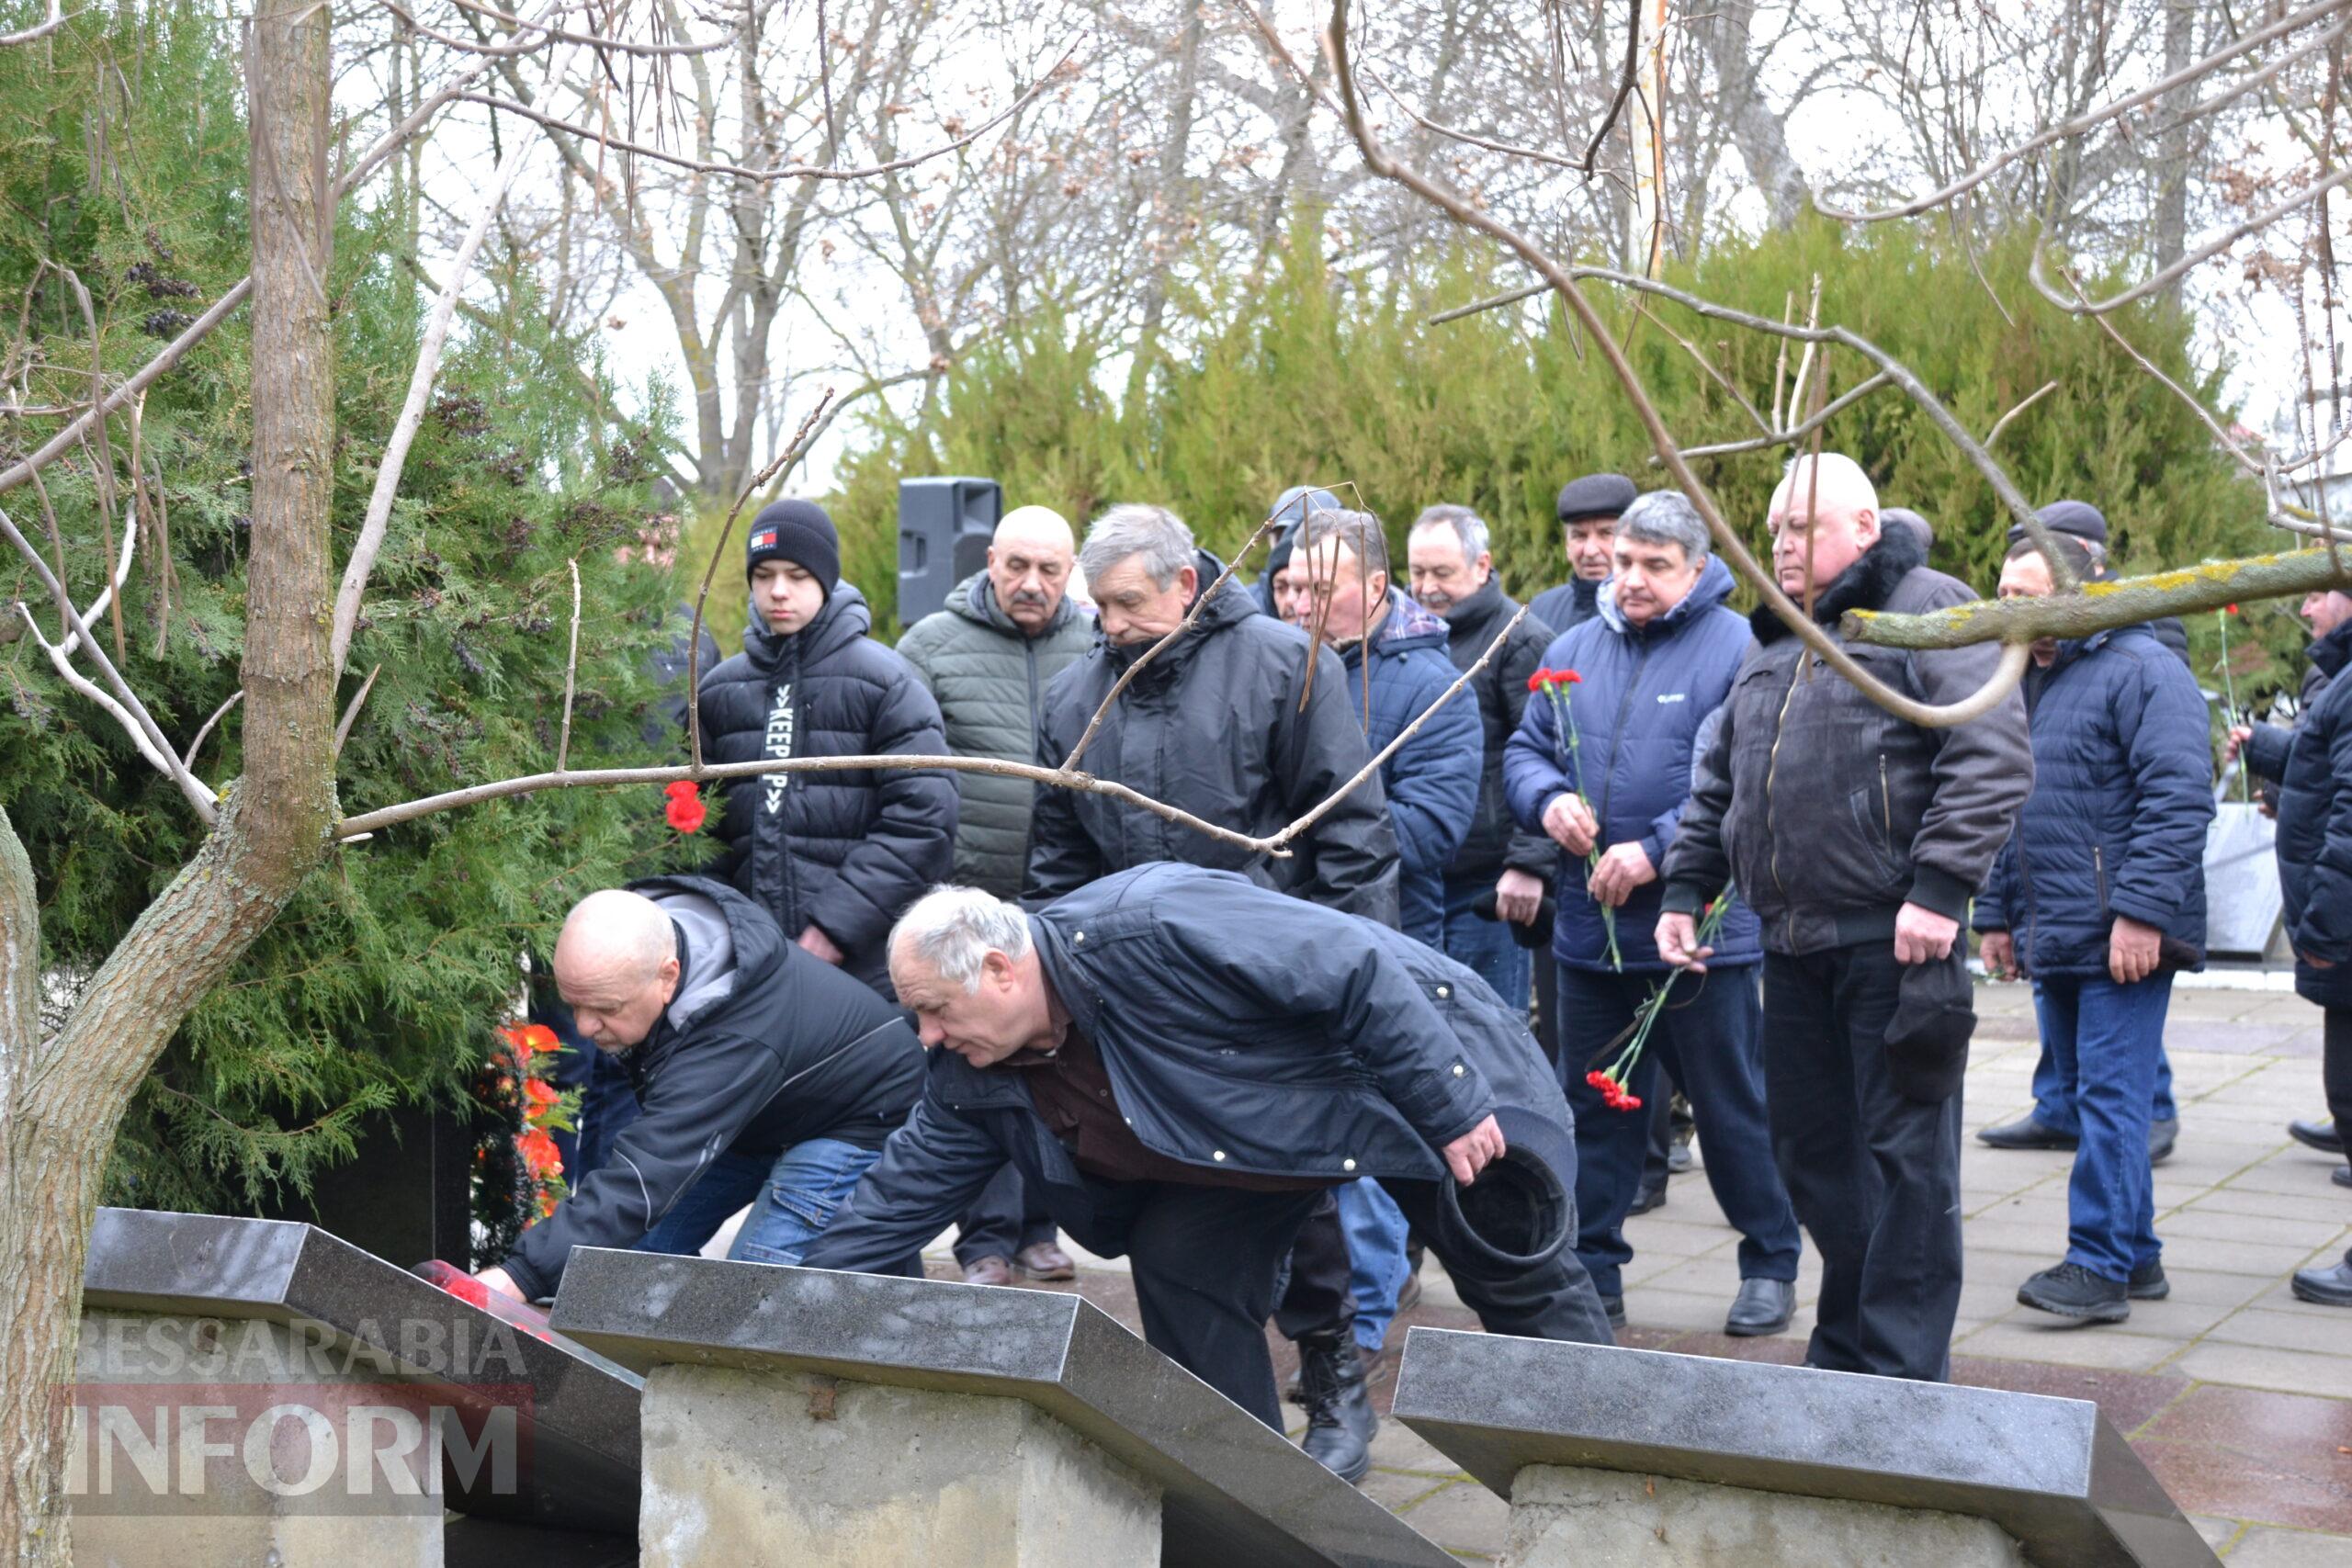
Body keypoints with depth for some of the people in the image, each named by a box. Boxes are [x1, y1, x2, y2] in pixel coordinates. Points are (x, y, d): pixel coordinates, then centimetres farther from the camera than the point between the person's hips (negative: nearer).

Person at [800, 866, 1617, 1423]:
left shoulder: (1150, 927, -37)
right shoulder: (975, 1083, -12)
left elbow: (1354, 972, -34)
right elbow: (897, 1198, -3)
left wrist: (1452, 1110, -29)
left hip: (1418, 1057, -7)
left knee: (1525, 1285, 2)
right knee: (1181, 1271, -7)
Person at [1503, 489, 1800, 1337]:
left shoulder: (1736, 650, -9)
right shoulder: (1574, 650, 11)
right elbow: (1525, 749, 17)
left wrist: (1656, 850, -21)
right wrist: (1548, 799, -5)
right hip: (1589, 928, 6)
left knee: (1731, 1108, 5)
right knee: (1593, 1107, 12)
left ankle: (1769, 1265, 20)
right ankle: (1590, 1270, 22)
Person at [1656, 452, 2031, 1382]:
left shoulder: (1930, 613, -5)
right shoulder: (1773, 643, 19)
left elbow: (1994, 759, -15)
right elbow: (1719, 783, 26)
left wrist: (1938, 888, -21)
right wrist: (1685, 889, 18)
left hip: (1893, 939, -8)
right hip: (1793, 944, 8)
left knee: (1904, 1155, -2)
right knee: (1808, 1148, 12)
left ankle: (1902, 1378, 4)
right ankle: (1844, 1352, 24)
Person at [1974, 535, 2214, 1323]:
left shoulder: (2141, 670, -9)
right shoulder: (2028, 684, 18)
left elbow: (2180, 799, -17)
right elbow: (2005, 812, 25)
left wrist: (2142, 911, -22)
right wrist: (1997, 915, 21)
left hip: (2120, 940, -9)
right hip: (2053, 940, 9)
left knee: (2110, 1099, -8)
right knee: (2094, 1100, 12)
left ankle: (2099, 1263, -5)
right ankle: (2137, 1256, 20)